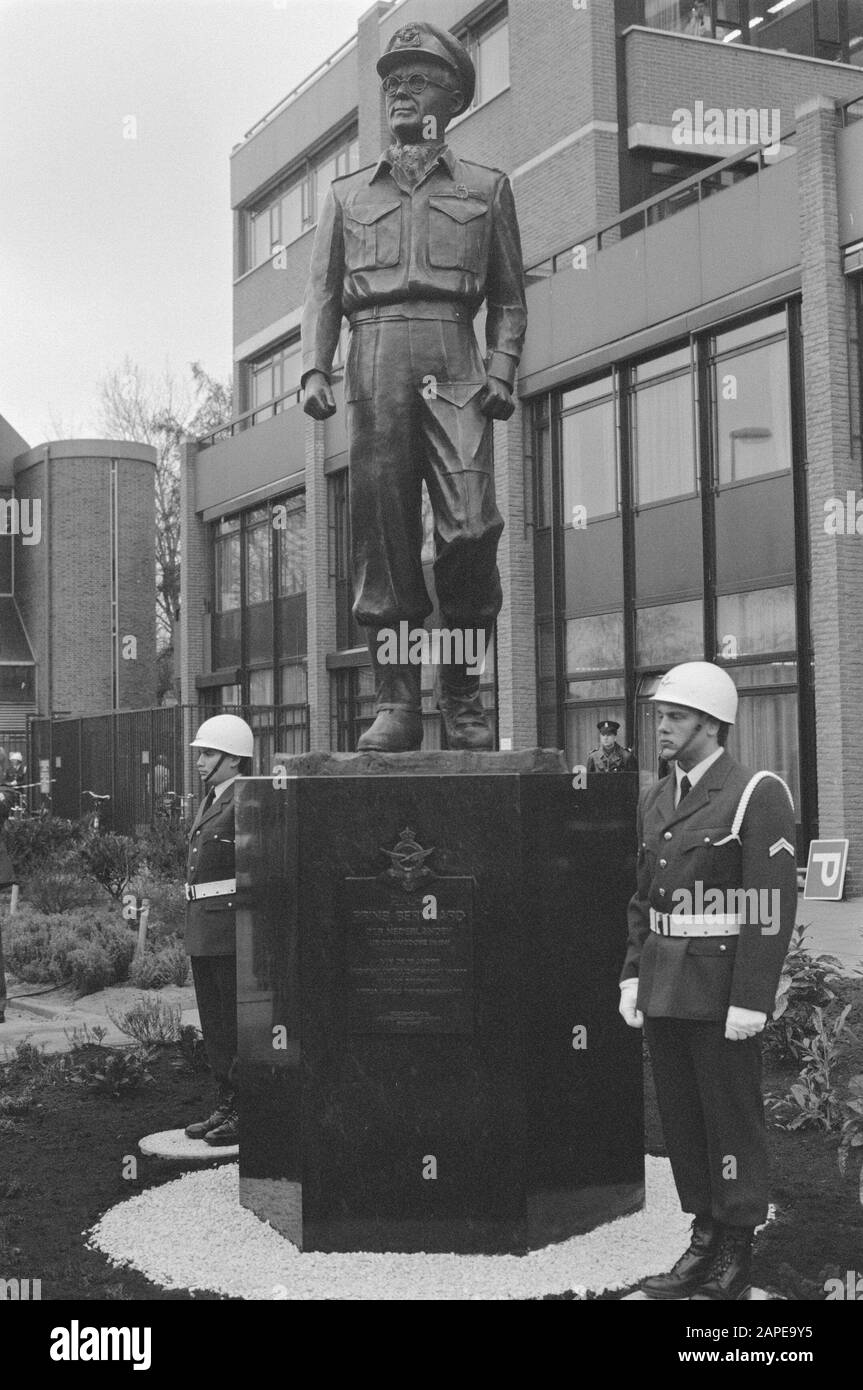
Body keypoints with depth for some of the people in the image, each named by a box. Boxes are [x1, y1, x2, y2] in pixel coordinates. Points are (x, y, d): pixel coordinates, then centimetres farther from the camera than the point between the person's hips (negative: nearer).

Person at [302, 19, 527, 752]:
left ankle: (463, 692, -4)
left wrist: (501, 374, -2)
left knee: (469, 527, -16)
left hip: (453, 365, -2)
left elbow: (509, 299, 14)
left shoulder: (486, 188, 18)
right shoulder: (348, 194, 23)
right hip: (374, 362, 2)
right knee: (381, 533, -4)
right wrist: (315, 370, -1)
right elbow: (322, 294, 15)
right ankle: (396, 701, -2)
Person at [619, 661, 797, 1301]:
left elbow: (773, 906, -15)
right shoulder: (656, 800, 12)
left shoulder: (758, 795, -11)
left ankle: (735, 1260, 16)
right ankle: (705, 1241, 26)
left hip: (723, 993, -7)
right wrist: (633, 975, 10)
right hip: (664, 990, 7)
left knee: (733, 1121, 4)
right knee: (681, 1120, 13)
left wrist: (751, 1000, -18)